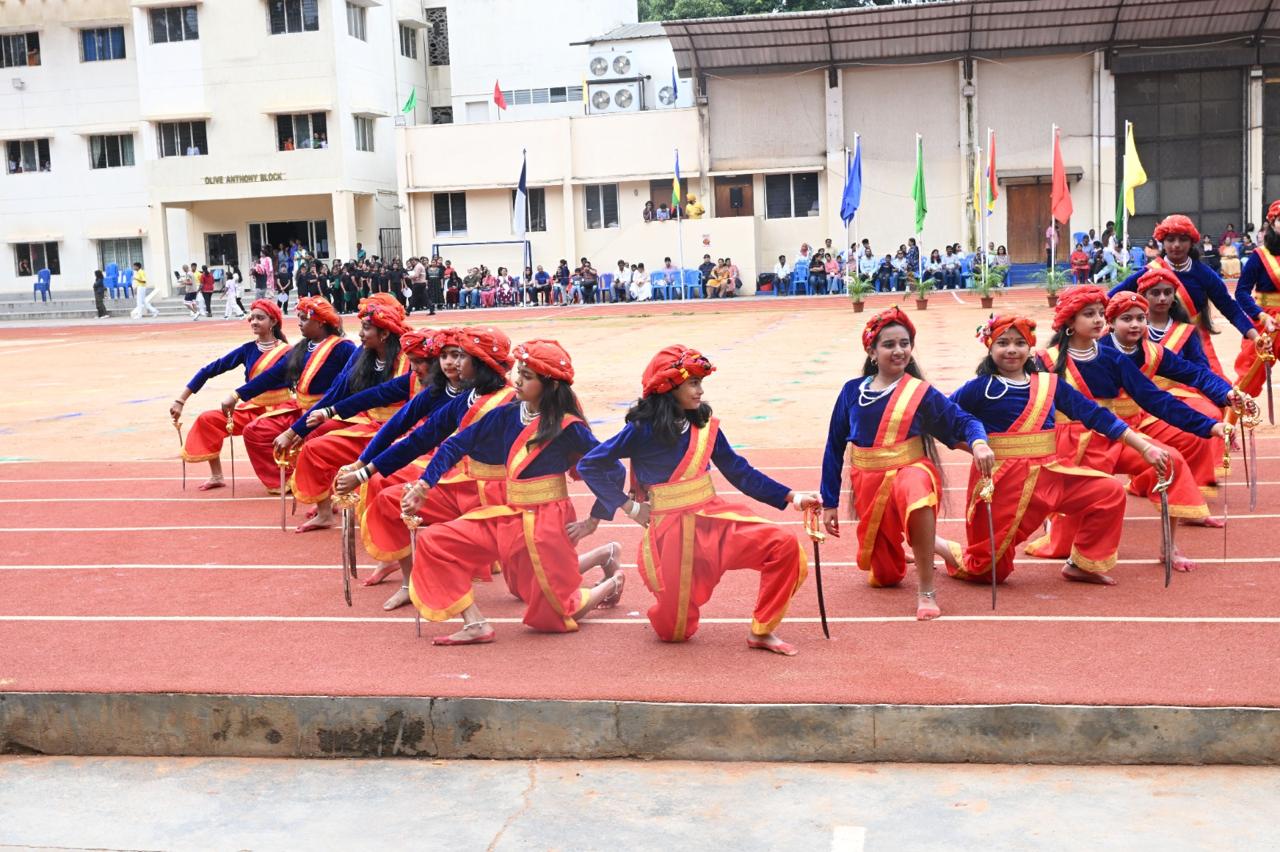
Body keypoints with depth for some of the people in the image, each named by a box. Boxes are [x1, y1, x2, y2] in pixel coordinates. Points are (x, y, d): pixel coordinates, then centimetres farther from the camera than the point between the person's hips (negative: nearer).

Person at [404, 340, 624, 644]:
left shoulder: (567, 427, -15)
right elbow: (457, 444, 2)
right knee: (435, 542, -4)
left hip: (547, 520, -6)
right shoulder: (509, 415, 0)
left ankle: (613, 581, 30)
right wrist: (423, 485, -8)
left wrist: (593, 522, -11)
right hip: (510, 515, 6)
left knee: (555, 613, 3)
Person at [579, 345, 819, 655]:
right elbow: (589, 466, -7)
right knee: (674, 632, 6)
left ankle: (761, 631, -6)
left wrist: (791, 497, -2)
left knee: (784, 545, -20)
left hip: (714, 518, 3)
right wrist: (629, 506, -8)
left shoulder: (705, 427, 1)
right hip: (669, 533, -3)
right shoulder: (642, 431, -11)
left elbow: (741, 473, 6)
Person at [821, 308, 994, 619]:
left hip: (910, 469, -3)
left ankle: (926, 591, -29)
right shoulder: (852, 391, 0)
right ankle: (895, 563, 54)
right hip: (868, 483, 3)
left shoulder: (921, 393, -5)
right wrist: (829, 502, 6)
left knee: (916, 496, -43)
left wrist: (978, 442, -31)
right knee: (883, 577, 12)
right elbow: (835, 446, 6)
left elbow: (963, 421, -7)